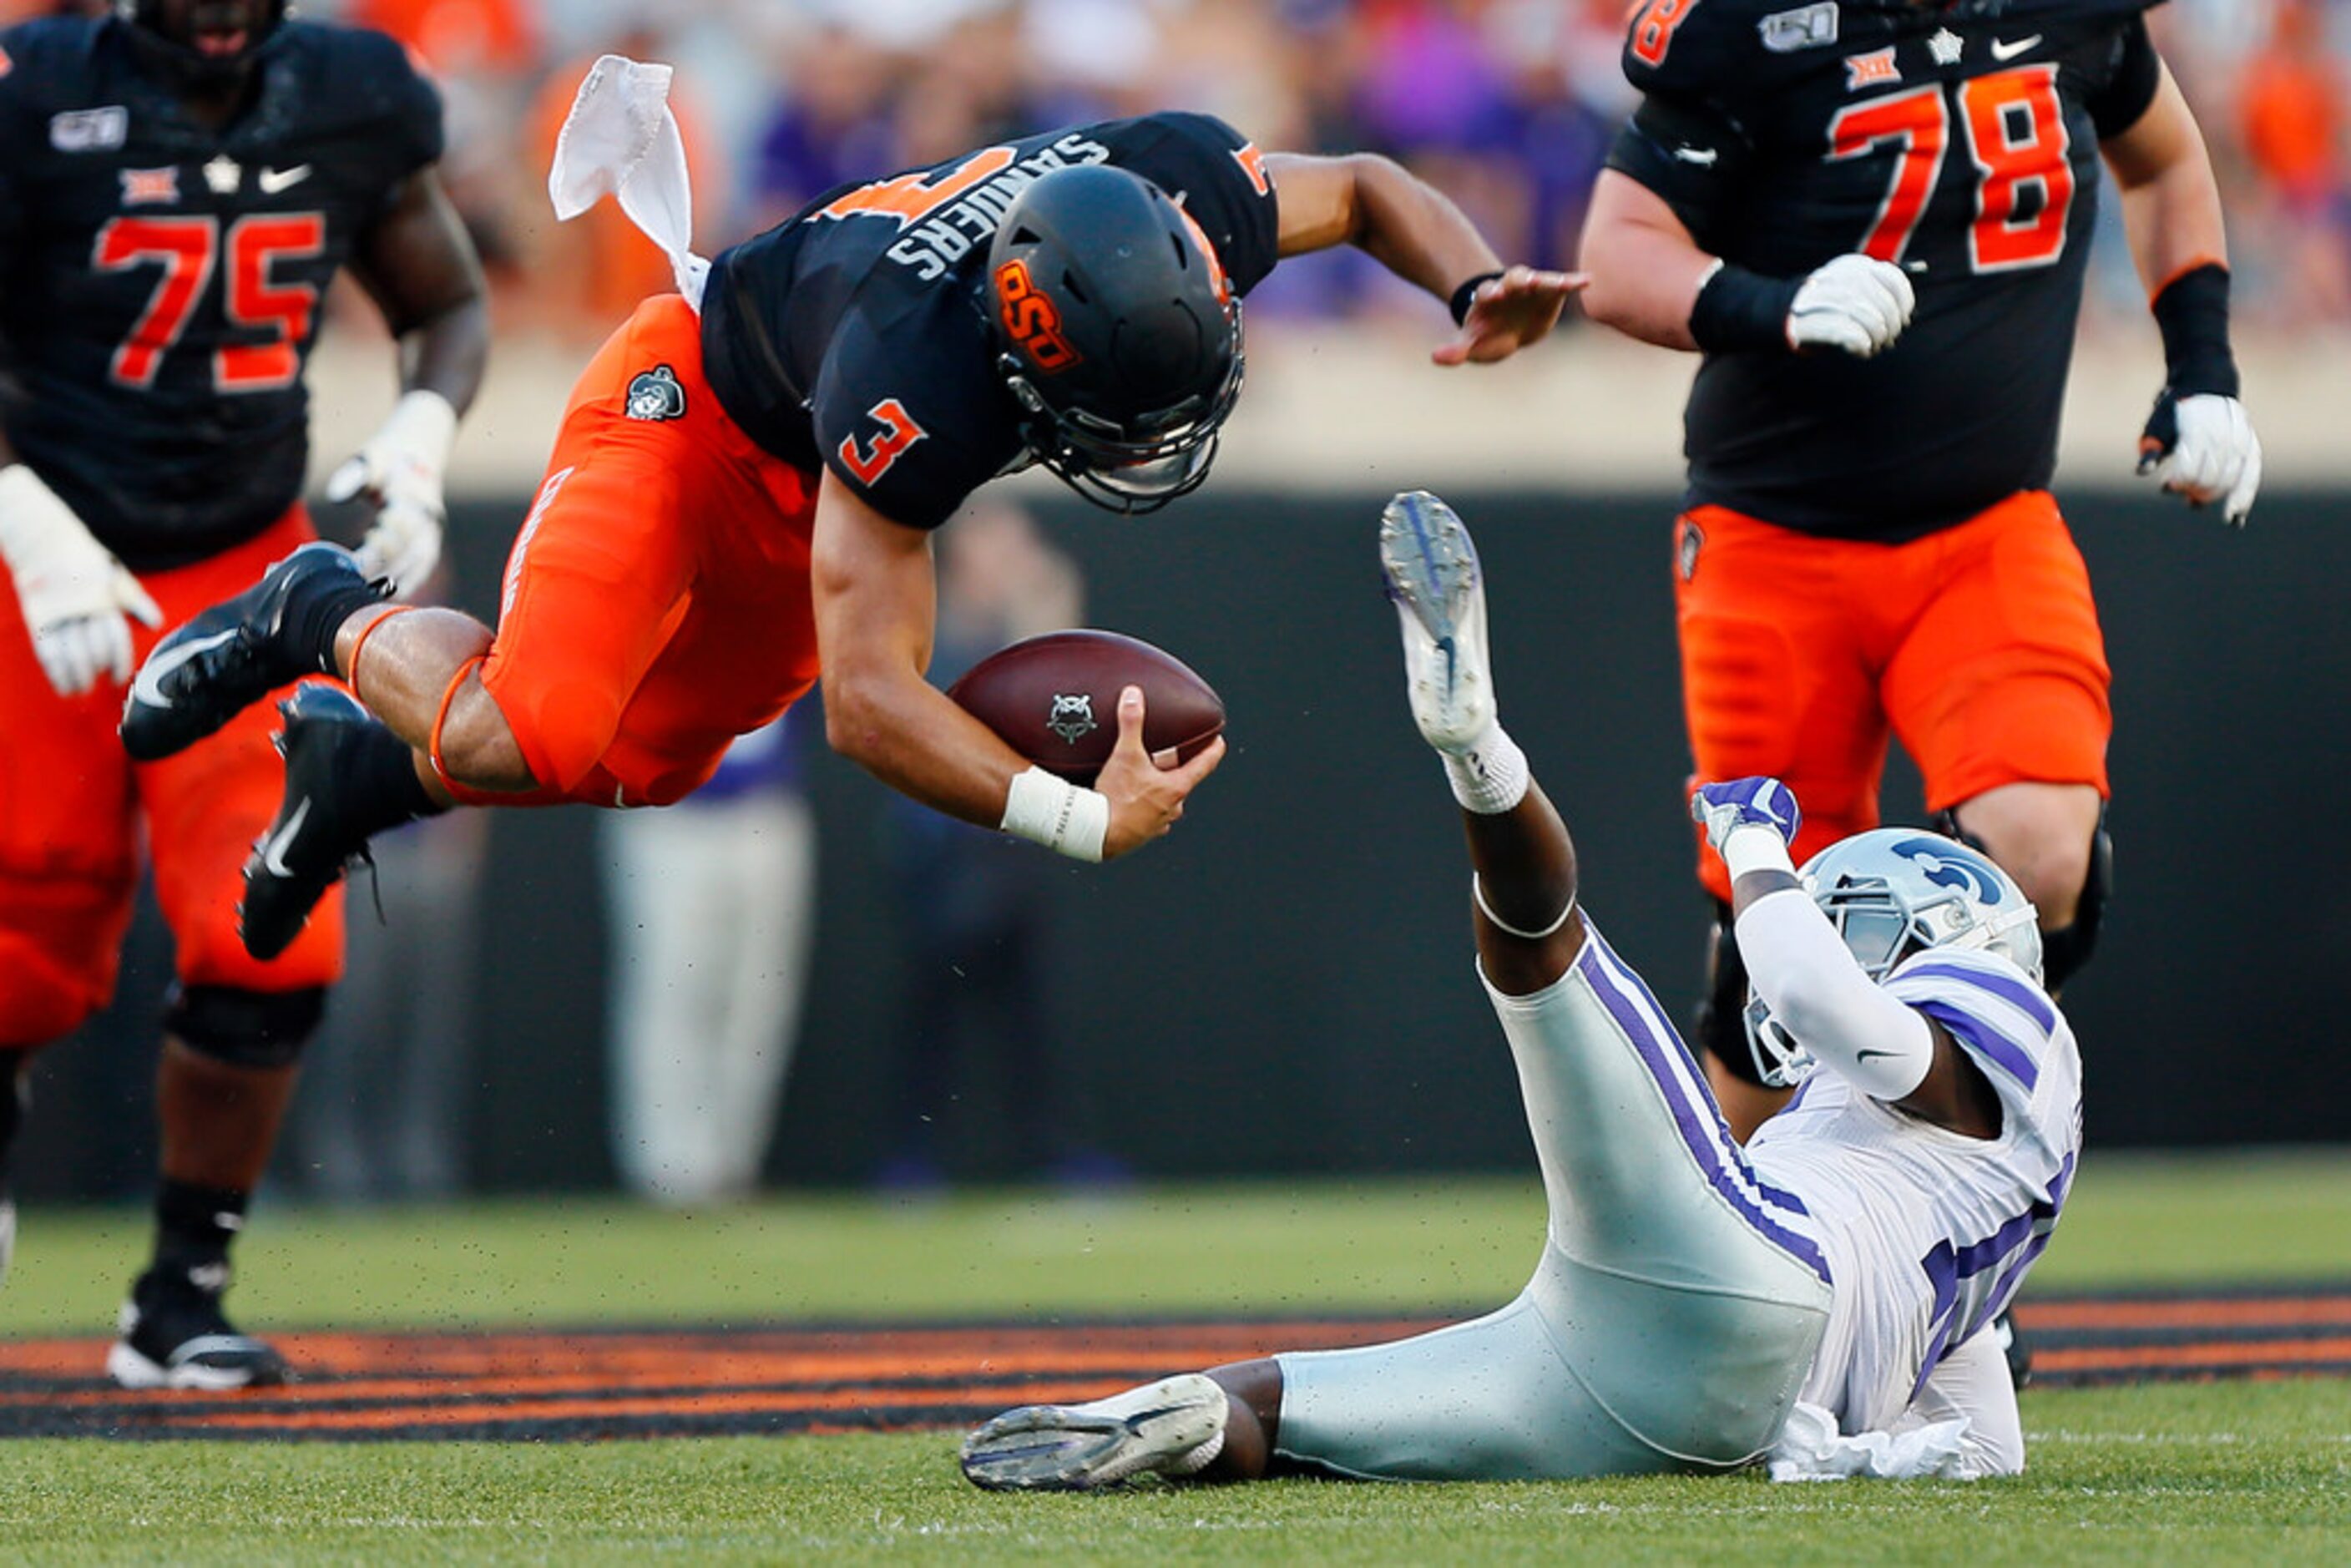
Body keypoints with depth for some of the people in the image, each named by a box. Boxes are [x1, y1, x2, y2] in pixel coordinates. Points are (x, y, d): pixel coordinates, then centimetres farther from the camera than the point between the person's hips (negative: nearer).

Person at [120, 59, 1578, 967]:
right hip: (708, 399, -7)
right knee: (525, 738, -22)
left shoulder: (1188, 196, -30)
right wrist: (1079, 821, -50)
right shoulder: (915, 393, -46)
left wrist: (1476, 286, -24)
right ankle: (330, 621, 9)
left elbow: (1364, 190, -5)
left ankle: (366, 762, 35)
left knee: (631, 771, 12)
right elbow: (871, 703, -42)